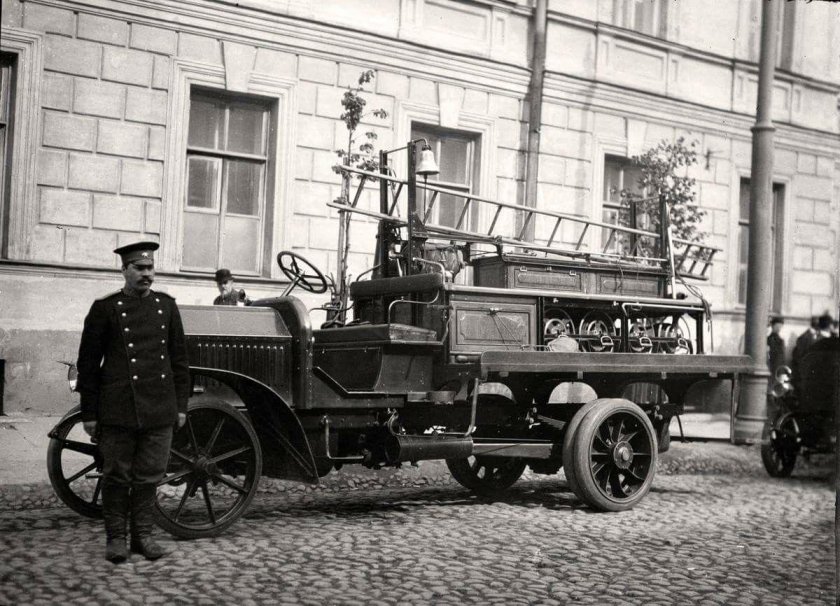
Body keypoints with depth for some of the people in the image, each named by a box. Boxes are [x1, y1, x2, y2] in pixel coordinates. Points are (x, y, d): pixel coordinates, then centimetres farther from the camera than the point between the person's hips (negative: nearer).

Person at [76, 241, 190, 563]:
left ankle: (143, 534, 20)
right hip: (117, 409, -3)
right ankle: (115, 537, 17)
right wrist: (89, 413, -1)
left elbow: (179, 358, 13)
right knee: (117, 475, 6)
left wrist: (181, 404, 9)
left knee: (149, 475, 9)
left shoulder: (166, 305, 9)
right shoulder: (105, 308, -1)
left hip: (159, 409, 3)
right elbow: (88, 363, 0)